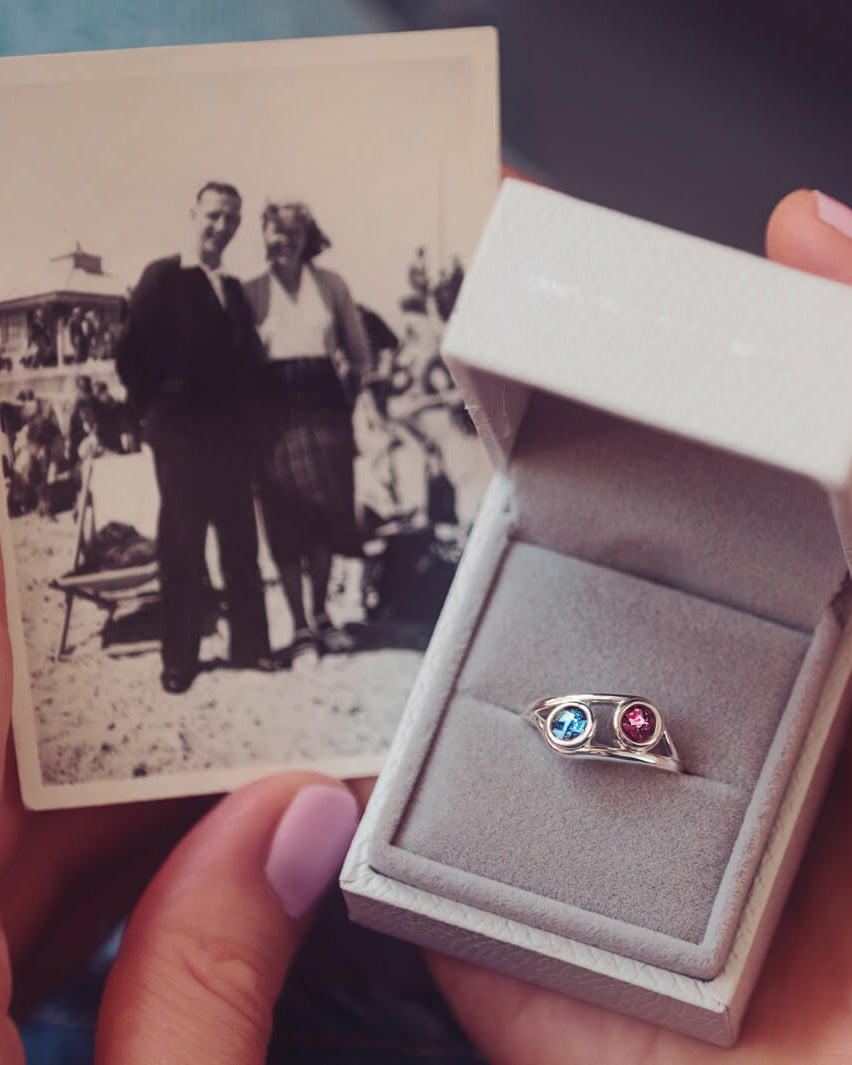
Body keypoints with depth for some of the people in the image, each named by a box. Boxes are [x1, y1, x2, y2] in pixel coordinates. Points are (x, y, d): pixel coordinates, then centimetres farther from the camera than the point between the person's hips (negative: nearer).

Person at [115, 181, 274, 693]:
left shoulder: (234, 289, 13)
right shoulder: (163, 277, -4)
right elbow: (132, 354, -8)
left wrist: (244, 405, 5)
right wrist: (157, 411, -5)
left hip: (231, 431, 5)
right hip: (181, 433, -5)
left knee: (242, 540, 8)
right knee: (182, 545, 1)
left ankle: (250, 644, 18)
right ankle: (180, 658, 9)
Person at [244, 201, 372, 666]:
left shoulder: (330, 285, 8)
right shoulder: (251, 292, 5)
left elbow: (359, 349, 14)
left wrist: (350, 381, 3)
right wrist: (252, 409, -4)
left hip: (324, 406, 1)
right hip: (276, 412, -1)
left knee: (326, 516, 5)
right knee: (286, 521, -1)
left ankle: (321, 615, 22)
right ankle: (300, 629, 7)